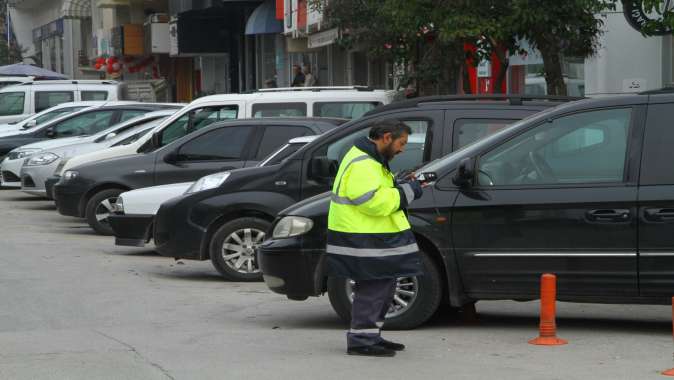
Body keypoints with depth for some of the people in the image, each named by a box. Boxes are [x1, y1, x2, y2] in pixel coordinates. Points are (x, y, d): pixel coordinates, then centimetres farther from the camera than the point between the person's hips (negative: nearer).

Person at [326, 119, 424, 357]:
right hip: (362, 240, -11)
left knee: (382, 288, 16)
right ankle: (361, 341, -5)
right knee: (372, 288, -10)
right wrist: (406, 191, -17)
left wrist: (402, 185, 8)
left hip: (376, 237, 11)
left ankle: (371, 337, 25)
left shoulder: (372, 159, 18)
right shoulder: (361, 163, -18)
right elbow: (373, 201, -26)